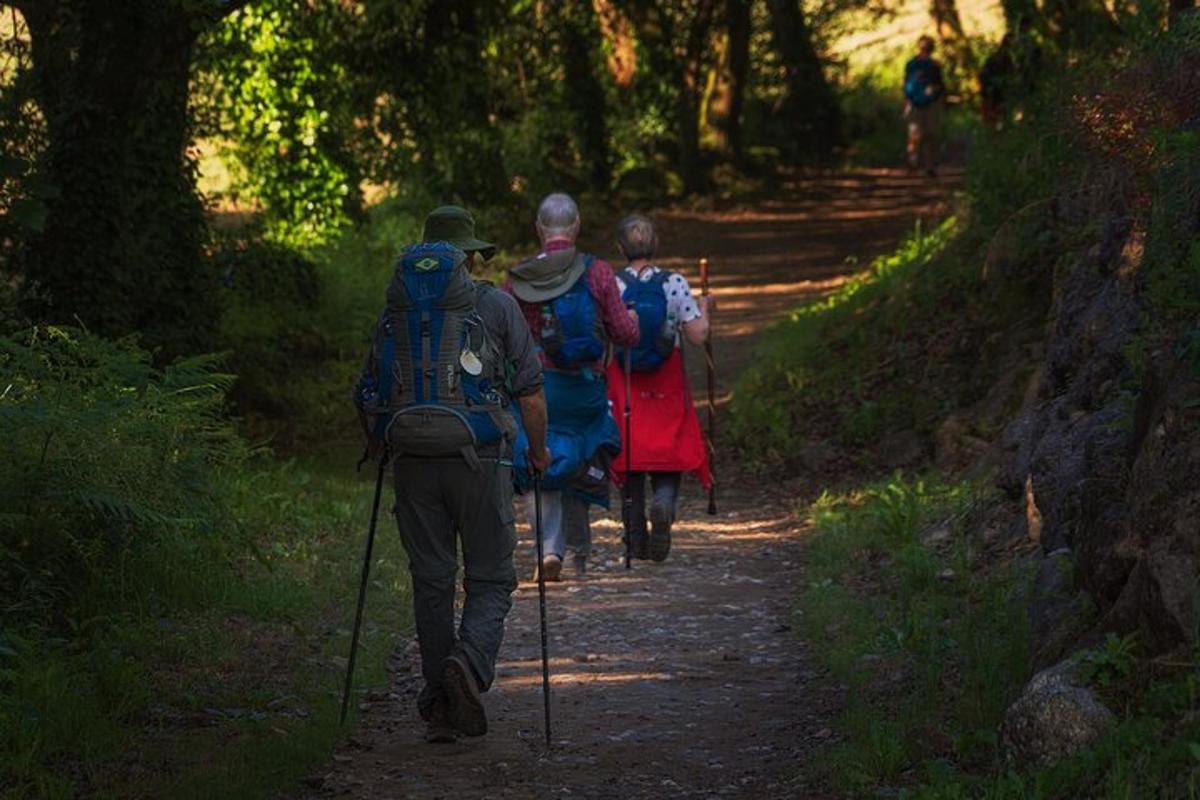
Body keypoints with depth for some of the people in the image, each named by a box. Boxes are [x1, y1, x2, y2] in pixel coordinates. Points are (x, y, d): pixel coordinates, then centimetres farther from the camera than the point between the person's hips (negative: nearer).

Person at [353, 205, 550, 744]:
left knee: (431, 583, 10)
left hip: (414, 463, 3)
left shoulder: (394, 314, 10)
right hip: (479, 458, -3)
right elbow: (530, 393, 1)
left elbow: (369, 398, 12)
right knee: (490, 579, 6)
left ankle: (439, 709, 10)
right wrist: (538, 451, 16)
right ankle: (471, 661, -22)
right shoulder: (495, 306, 2)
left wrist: (390, 448, 29)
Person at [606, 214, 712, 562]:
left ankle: (636, 540, 10)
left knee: (629, 456, 9)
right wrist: (704, 310, 12)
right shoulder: (674, 284, -6)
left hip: (623, 385, 1)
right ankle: (664, 503, -23)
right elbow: (697, 336, -6)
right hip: (667, 387, -1)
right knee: (669, 453, 9)